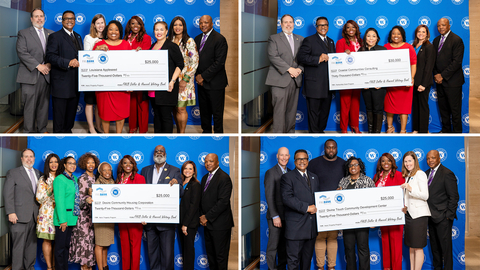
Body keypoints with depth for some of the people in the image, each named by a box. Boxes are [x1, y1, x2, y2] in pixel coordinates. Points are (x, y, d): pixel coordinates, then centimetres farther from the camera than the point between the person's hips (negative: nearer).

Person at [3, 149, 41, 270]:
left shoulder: (39, 174, 15)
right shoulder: (13, 173, 1)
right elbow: (8, 194, -5)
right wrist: (11, 212, -13)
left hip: (35, 217, 5)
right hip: (20, 217, -5)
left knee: (32, 245, 9)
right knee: (18, 246, -3)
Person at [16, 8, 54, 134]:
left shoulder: (51, 34, 16)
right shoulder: (23, 34, 3)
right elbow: (22, 53, -8)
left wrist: (49, 64, -8)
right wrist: (38, 66, -15)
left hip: (46, 76, 4)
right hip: (30, 75, -4)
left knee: (44, 104, 8)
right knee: (29, 105, -3)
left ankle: (42, 129, 18)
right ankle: (28, 131, 6)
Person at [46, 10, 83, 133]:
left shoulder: (78, 37, 18)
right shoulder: (55, 36, -5)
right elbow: (50, 56, -17)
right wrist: (68, 63, -28)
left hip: (75, 82, 7)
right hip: (61, 82, -7)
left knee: (72, 111, 14)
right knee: (59, 111, -2)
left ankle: (67, 131, 26)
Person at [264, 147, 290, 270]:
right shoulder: (271, 173, -6)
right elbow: (269, 196, -10)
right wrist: (275, 216, -16)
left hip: (288, 216, 5)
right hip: (276, 216, -5)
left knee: (284, 246, 11)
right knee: (273, 246, -1)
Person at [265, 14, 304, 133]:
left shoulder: (300, 39, 19)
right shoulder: (274, 38, 4)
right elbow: (273, 56, -8)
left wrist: (300, 69, -6)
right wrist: (289, 69, -14)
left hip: (295, 79, 4)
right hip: (280, 79, -4)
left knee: (292, 110, 6)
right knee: (279, 110, -9)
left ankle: (290, 132, 13)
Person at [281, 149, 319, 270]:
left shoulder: (314, 177, 18)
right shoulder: (287, 177, -3)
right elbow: (287, 198, -15)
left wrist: (316, 207, 1)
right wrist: (306, 208, -18)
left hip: (311, 226, 6)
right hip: (295, 227, -6)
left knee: (307, 258, 13)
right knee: (293, 259, -2)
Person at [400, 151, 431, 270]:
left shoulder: (420, 174, -8)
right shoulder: (407, 176, 17)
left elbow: (425, 196, -16)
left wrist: (410, 189, -25)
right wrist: (405, 206, 6)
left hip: (419, 214, -8)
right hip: (409, 213, 8)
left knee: (418, 247, -6)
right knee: (411, 246, 11)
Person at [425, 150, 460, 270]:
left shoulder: (447, 174, -10)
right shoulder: (427, 173, 12)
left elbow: (454, 197, -11)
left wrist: (449, 215, -14)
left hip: (442, 218, -8)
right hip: (431, 217, 8)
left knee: (445, 247, -3)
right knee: (434, 246, 16)